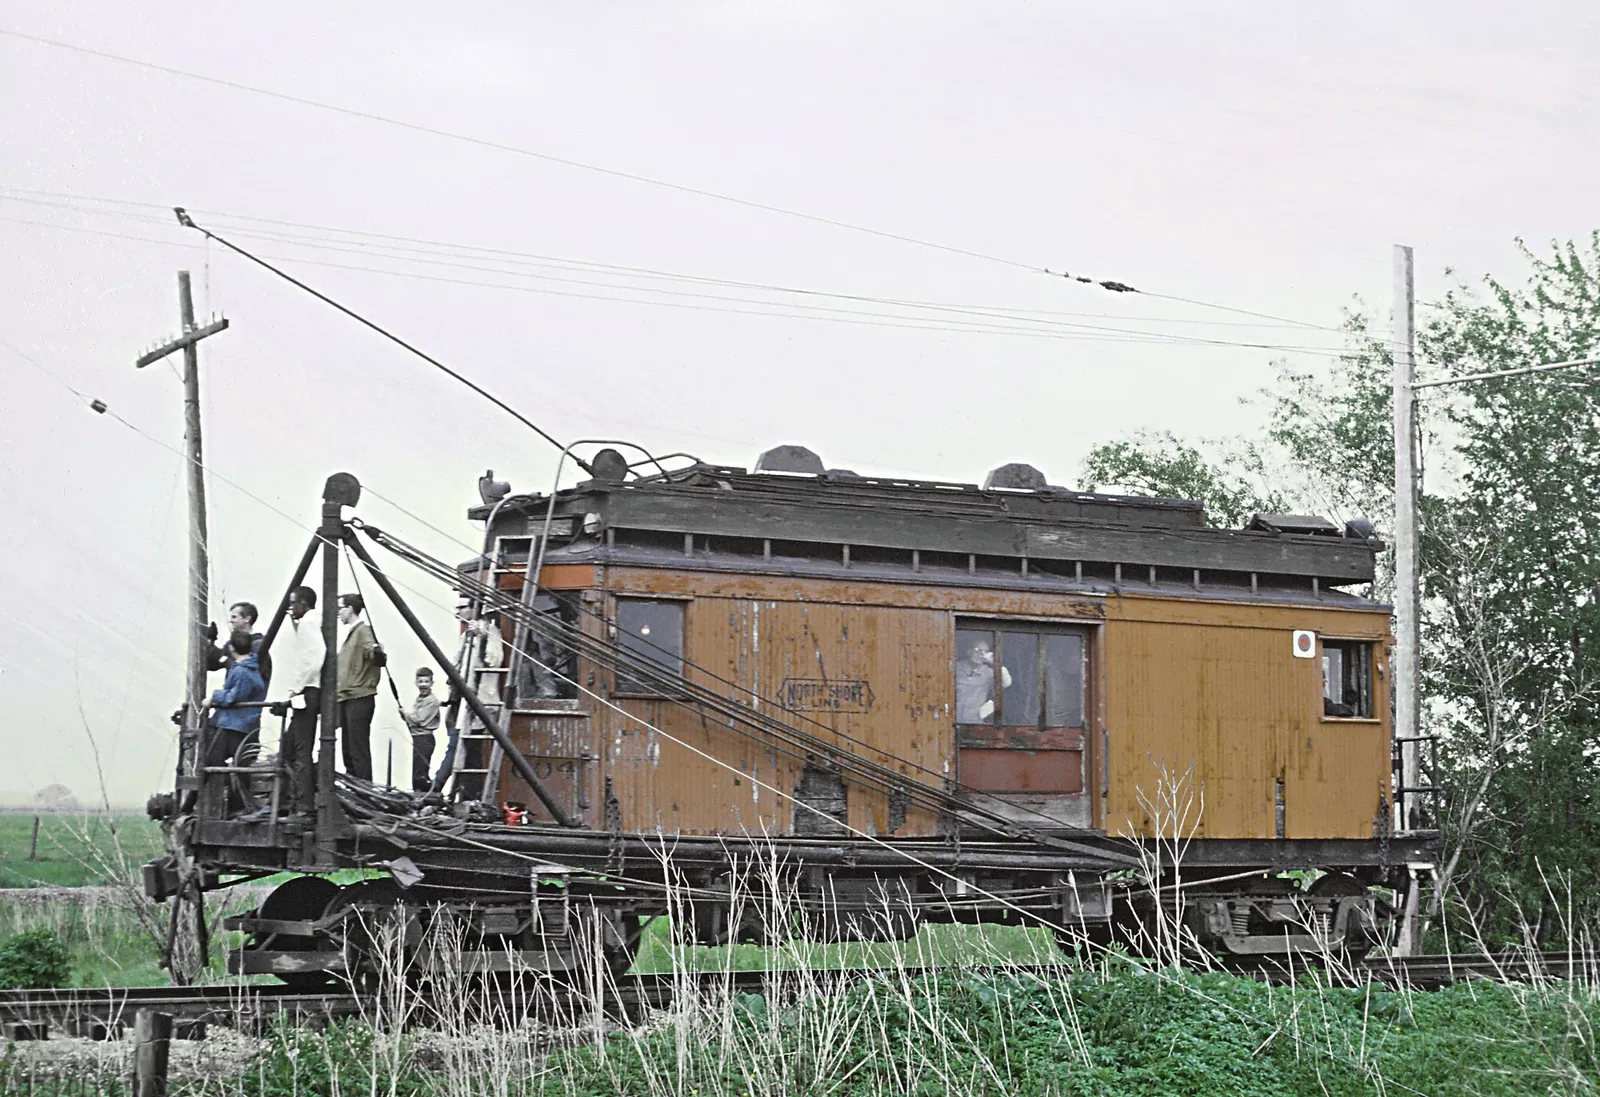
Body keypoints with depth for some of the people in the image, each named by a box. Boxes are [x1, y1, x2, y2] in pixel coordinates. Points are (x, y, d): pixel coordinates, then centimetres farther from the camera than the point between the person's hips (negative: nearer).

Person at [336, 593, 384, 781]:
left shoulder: (364, 631, -9)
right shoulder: (351, 633, 19)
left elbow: (379, 660, -22)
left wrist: (377, 652, -43)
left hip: (360, 699, -10)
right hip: (347, 698, 10)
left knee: (358, 750, -13)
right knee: (348, 751, 11)